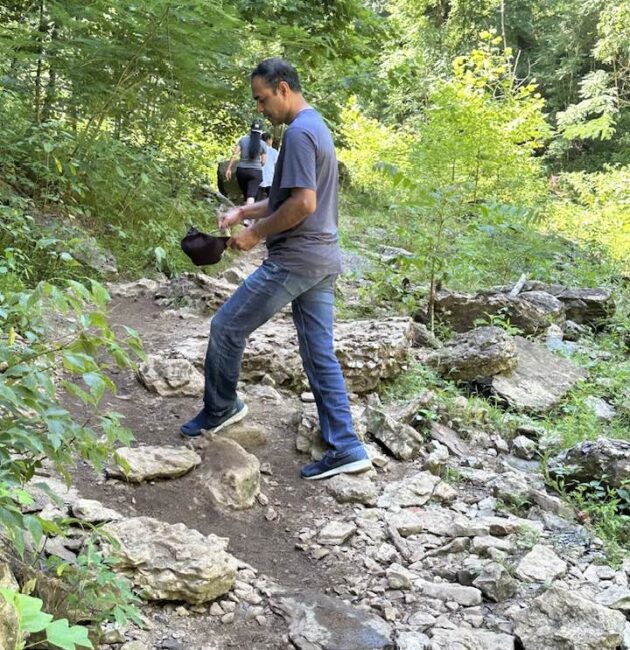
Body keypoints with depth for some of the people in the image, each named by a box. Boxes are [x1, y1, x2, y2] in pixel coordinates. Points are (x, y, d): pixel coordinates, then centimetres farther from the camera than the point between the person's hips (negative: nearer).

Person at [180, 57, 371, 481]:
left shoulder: (299, 133, -15)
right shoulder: (317, 127, 18)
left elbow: (303, 204, -23)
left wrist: (256, 234, -12)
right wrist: (244, 212, 14)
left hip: (295, 260, -10)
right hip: (324, 260, 10)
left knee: (226, 328, 4)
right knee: (320, 354, 9)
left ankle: (220, 409, 22)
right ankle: (345, 448, 9)